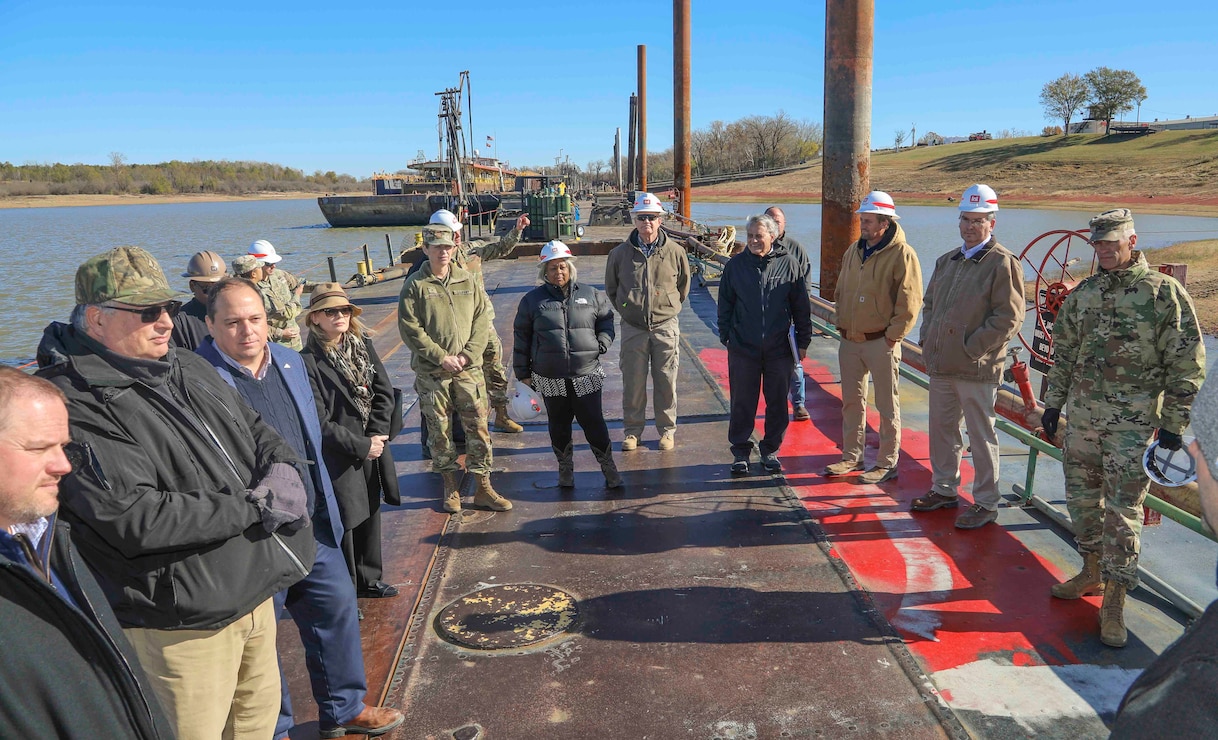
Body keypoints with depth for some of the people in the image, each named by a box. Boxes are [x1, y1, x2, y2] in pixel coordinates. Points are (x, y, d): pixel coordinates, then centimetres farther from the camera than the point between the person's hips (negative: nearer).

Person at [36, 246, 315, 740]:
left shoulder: (189, 368, 7)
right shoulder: (75, 406, -19)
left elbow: (257, 430, 15)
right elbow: (136, 522, -26)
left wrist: (282, 469, -9)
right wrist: (256, 507, -21)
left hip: (255, 587, 8)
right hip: (184, 619, -8)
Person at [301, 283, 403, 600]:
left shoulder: (363, 345, 2)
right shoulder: (309, 361, -17)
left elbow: (384, 392, 2)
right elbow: (319, 422, -17)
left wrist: (375, 436, -9)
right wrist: (361, 446, -15)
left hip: (371, 449, 6)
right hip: (338, 458, -6)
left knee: (370, 514, 20)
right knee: (343, 524, 4)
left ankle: (368, 579, 39)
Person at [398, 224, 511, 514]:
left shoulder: (467, 281, 6)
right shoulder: (415, 285, -3)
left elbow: (483, 319, 3)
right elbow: (409, 329, -7)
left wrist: (467, 354, -10)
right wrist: (442, 357, -12)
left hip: (468, 369, 2)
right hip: (431, 372, -2)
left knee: (478, 427, 2)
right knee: (439, 430, 6)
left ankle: (483, 487, 13)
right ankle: (450, 486, 22)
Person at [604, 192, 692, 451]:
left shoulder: (675, 252, -2)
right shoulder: (620, 253, -1)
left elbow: (683, 286, 14)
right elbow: (611, 289, 14)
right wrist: (626, 310, 11)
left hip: (666, 327, 0)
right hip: (633, 328, 0)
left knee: (666, 381, 6)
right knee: (632, 382, 7)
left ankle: (667, 430, 21)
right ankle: (632, 430, 21)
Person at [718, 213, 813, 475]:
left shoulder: (789, 264, 0)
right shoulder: (735, 265, 3)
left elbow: (801, 306, 5)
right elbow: (725, 304, 10)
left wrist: (803, 341, 4)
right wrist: (726, 336, 7)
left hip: (779, 348, 0)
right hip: (743, 348, 0)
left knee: (777, 403, 8)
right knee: (742, 404, 4)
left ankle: (771, 451, 23)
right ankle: (741, 452, 16)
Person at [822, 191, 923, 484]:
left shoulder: (901, 254, -12)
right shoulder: (854, 251, 10)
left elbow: (910, 302, -15)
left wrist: (893, 336, -15)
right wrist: (841, 325, 10)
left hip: (880, 342, -7)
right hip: (849, 340, 7)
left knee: (887, 406, 4)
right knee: (852, 402, 14)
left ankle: (887, 464, 13)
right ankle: (852, 457, 26)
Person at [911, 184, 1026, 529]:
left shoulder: (1003, 263, -9)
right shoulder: (947, 261, 15)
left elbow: (1009, 317, -14)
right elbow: (929, 302, 23)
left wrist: (972, 348, -16)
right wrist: (927, 337, 9)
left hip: (977, 368, -7)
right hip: (940, 364, 7)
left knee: (980, 436, 2)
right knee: (942, 429, 16)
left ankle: (986, 503, 13)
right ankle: (944, 490, 31)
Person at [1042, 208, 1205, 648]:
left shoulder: (1164, 292, -7)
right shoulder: (1082, 294, 9)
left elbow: (1187, 365, -7)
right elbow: (1063, 355, 16)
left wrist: (1173, 424, -9)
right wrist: (1053, 404, 13)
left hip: (1133, 422, -5)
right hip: (1082, 416, 5)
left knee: (1122, 510, -3)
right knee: (1081, 497, 13)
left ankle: (1114, 602, 6)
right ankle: (1092, 573, 32)